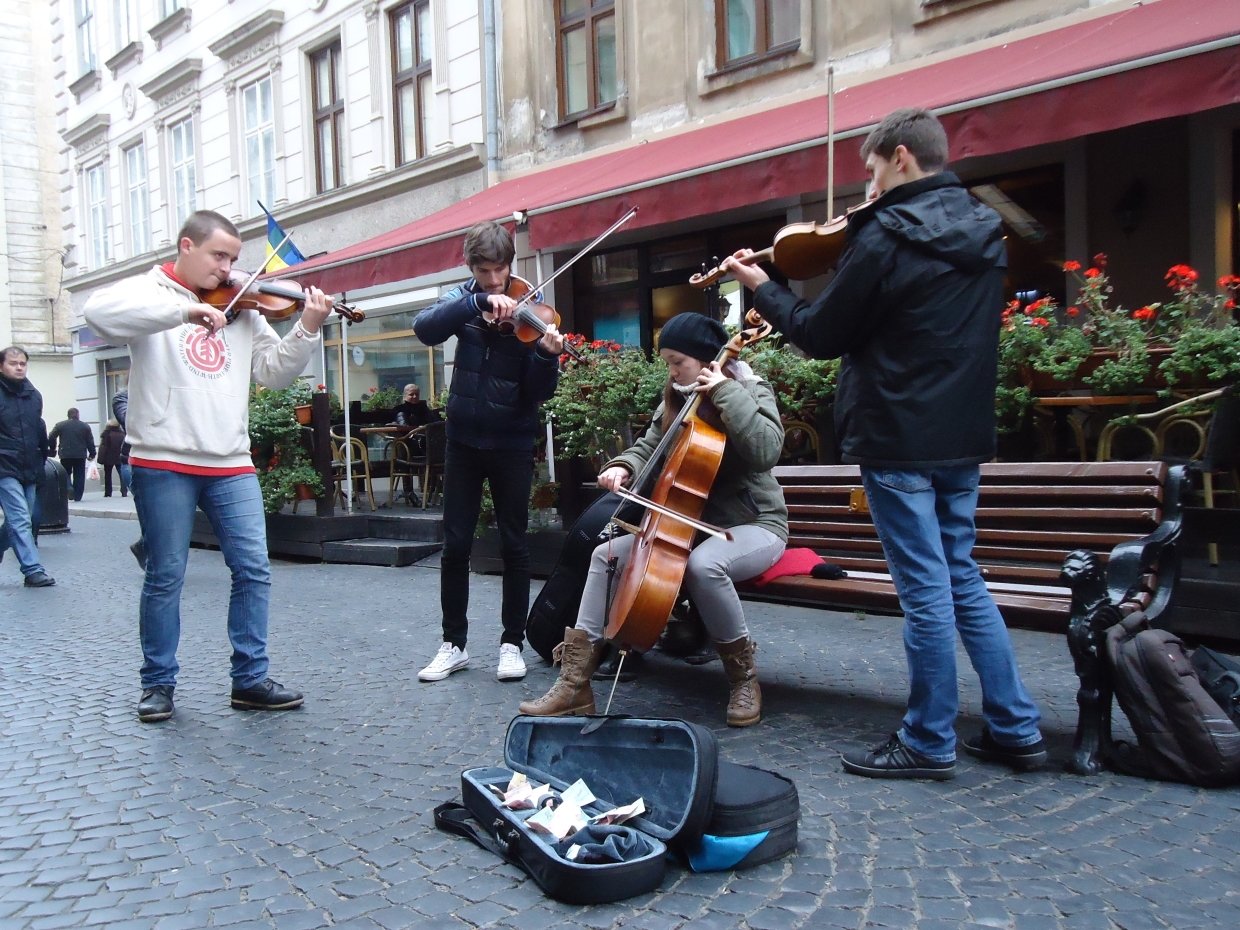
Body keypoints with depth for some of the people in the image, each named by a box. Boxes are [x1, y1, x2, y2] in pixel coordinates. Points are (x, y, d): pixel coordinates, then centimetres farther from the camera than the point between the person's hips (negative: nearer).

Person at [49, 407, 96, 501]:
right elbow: (90, 442, 3)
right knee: (79, 476, 5)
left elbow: (51, 438, 2)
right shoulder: (85, 426, 3)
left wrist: (53, 450, 14)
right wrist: (92, 454, 11)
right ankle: (77, 496, 3)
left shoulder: (60, 425, 3)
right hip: (80, 455, 0)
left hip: (65, 455, 0)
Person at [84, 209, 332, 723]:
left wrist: (308, 329, -6)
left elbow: (274, 371, 9)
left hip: (230, 463, 4)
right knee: (165, 576, 5)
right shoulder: (149, 291, 1)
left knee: (254, 569, 2)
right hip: (163, 462, -4)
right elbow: (99, 311, -21)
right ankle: (158, 683, 20)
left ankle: (250, 679, 13)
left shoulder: (242, 309, 13)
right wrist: (185, 309, -29)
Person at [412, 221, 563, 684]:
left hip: (512, 442, -2)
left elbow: (540, 391, -12)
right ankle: (454, 644, 17)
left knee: (513, 545, 4)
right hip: (464, 438, 3)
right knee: (455, 544, 5)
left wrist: (548, 353, -31)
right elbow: (425, 329, -20)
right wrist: (479, 300, -30)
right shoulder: (462, 299, 2)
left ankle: (512, 642, 16)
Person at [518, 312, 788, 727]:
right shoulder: (678, 399, 10)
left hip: (753, 525, -7)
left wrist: (726, 392, -26)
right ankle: (575, 682, -9)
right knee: (606, 554, -8)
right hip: (691, 521, 7)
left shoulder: (752, 392, -9)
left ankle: (744, 676, -15)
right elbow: (649, 448, 9)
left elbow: (766, 451, -27)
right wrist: (623, 467, -13)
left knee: (703, 564, -39)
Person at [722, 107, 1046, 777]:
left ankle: (928, 743, 13)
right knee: (961, 580, 17)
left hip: (897, 440, -8)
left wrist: (761, 287, 7)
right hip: (963, 439, 8)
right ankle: (1015, 729, 22)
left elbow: (820, 336, -8)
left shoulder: (886, 236, -13)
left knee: (925, 591, 0)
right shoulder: (983, 233, 11)